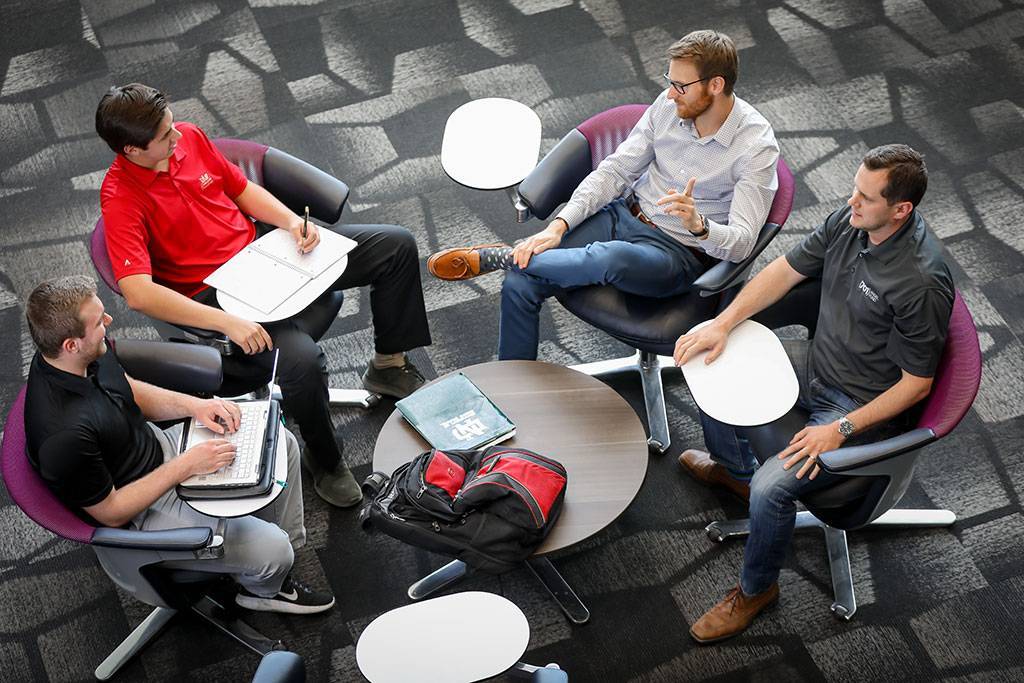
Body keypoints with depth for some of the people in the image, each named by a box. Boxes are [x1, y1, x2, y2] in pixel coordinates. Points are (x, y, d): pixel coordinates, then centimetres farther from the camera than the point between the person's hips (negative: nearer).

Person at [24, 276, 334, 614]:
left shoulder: (85, 355, -13)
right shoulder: (65, 434, -37)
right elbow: (110, 512, -24)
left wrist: (195, 405, -8)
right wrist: (187, 466, -24)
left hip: (156, 444, 9)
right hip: (138, 513, -8)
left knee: (281, 443, 9)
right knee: (269, 549, -15)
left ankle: (287, 545, 27)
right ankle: (264, 585, 23)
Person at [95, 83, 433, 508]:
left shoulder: (189, 138, -1)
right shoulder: (121, 199, -20)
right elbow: (139, 293, -30)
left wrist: (292, 222, -5)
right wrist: (226, 322, -35)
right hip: (215, 294, -7)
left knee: (396, 245, 3)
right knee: (302, 361, -35)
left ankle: (389, 365, 20)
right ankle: (324, 459, -4)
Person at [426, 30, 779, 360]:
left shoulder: (756, 147, -16)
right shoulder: (670, 104, -1)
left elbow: (740, 243, -19)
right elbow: (615, 171, 1)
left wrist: (698, 224, -40)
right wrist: (559, 225, -10)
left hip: (678, 252, -5)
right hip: (624, 214, 6)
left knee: (612, 257, -41)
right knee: (520, 284, -13)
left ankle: (501, 257, -16)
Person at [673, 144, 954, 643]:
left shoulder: (920, 282, -31)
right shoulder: (849, 220, -9)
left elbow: (916, 382, -22)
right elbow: (785, 270, 1)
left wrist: (841, 430, -25)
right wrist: (722, 324, -9)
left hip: (864, 405, -8)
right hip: (817, 362, 8)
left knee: (773, 486, -24)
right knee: (708, 361, 9)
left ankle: (756, 588, 7)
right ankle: (732, 468, 34)